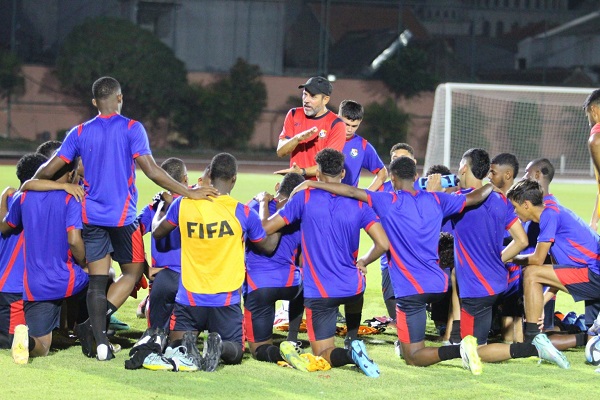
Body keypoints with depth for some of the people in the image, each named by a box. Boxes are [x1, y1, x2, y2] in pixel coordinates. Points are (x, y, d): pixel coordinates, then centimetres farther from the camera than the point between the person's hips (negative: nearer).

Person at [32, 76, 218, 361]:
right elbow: (152, 171, -13)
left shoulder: (80, 133, 4)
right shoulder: (131, 129, -5)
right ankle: (95, 326, -6)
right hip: (122, 216, -3)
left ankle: (99, 339, -8)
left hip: (91, 215, 3)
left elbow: (49, 170, 3)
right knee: (133, 271, 11)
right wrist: (189, 193, -9)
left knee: (97, 280, 6)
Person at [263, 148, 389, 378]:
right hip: (352, 286, 3)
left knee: (323, 355, 6)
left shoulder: (305, 198, -7)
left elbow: (267, 228, -4)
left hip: (318, 292, -3)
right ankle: (354, 340, 16)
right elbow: (383, 244, -8)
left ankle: (350, 353, -26)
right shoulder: (358, 204, -1)